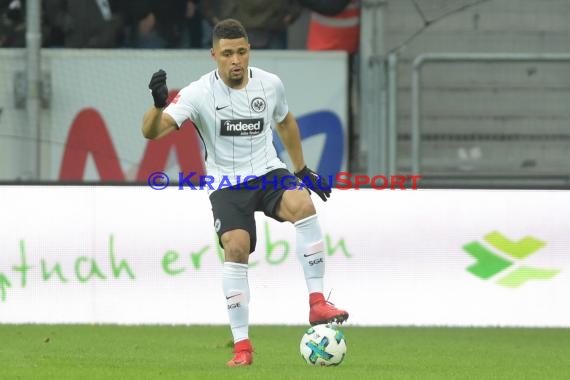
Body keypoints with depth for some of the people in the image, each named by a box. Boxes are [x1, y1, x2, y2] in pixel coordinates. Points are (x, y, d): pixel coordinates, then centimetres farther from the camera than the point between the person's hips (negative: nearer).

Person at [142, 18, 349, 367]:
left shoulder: (270, 84, -3)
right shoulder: (200, 93, -14)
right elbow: (151, 131, -23)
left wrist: (304, 171, 24)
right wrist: (159, 105, -44)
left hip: (268, 172, 2)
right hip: (227, 184, -2)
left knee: (303, 206, -29)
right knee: (236, 247, -24)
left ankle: (317, 304, -24)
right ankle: (242, 346, -14)